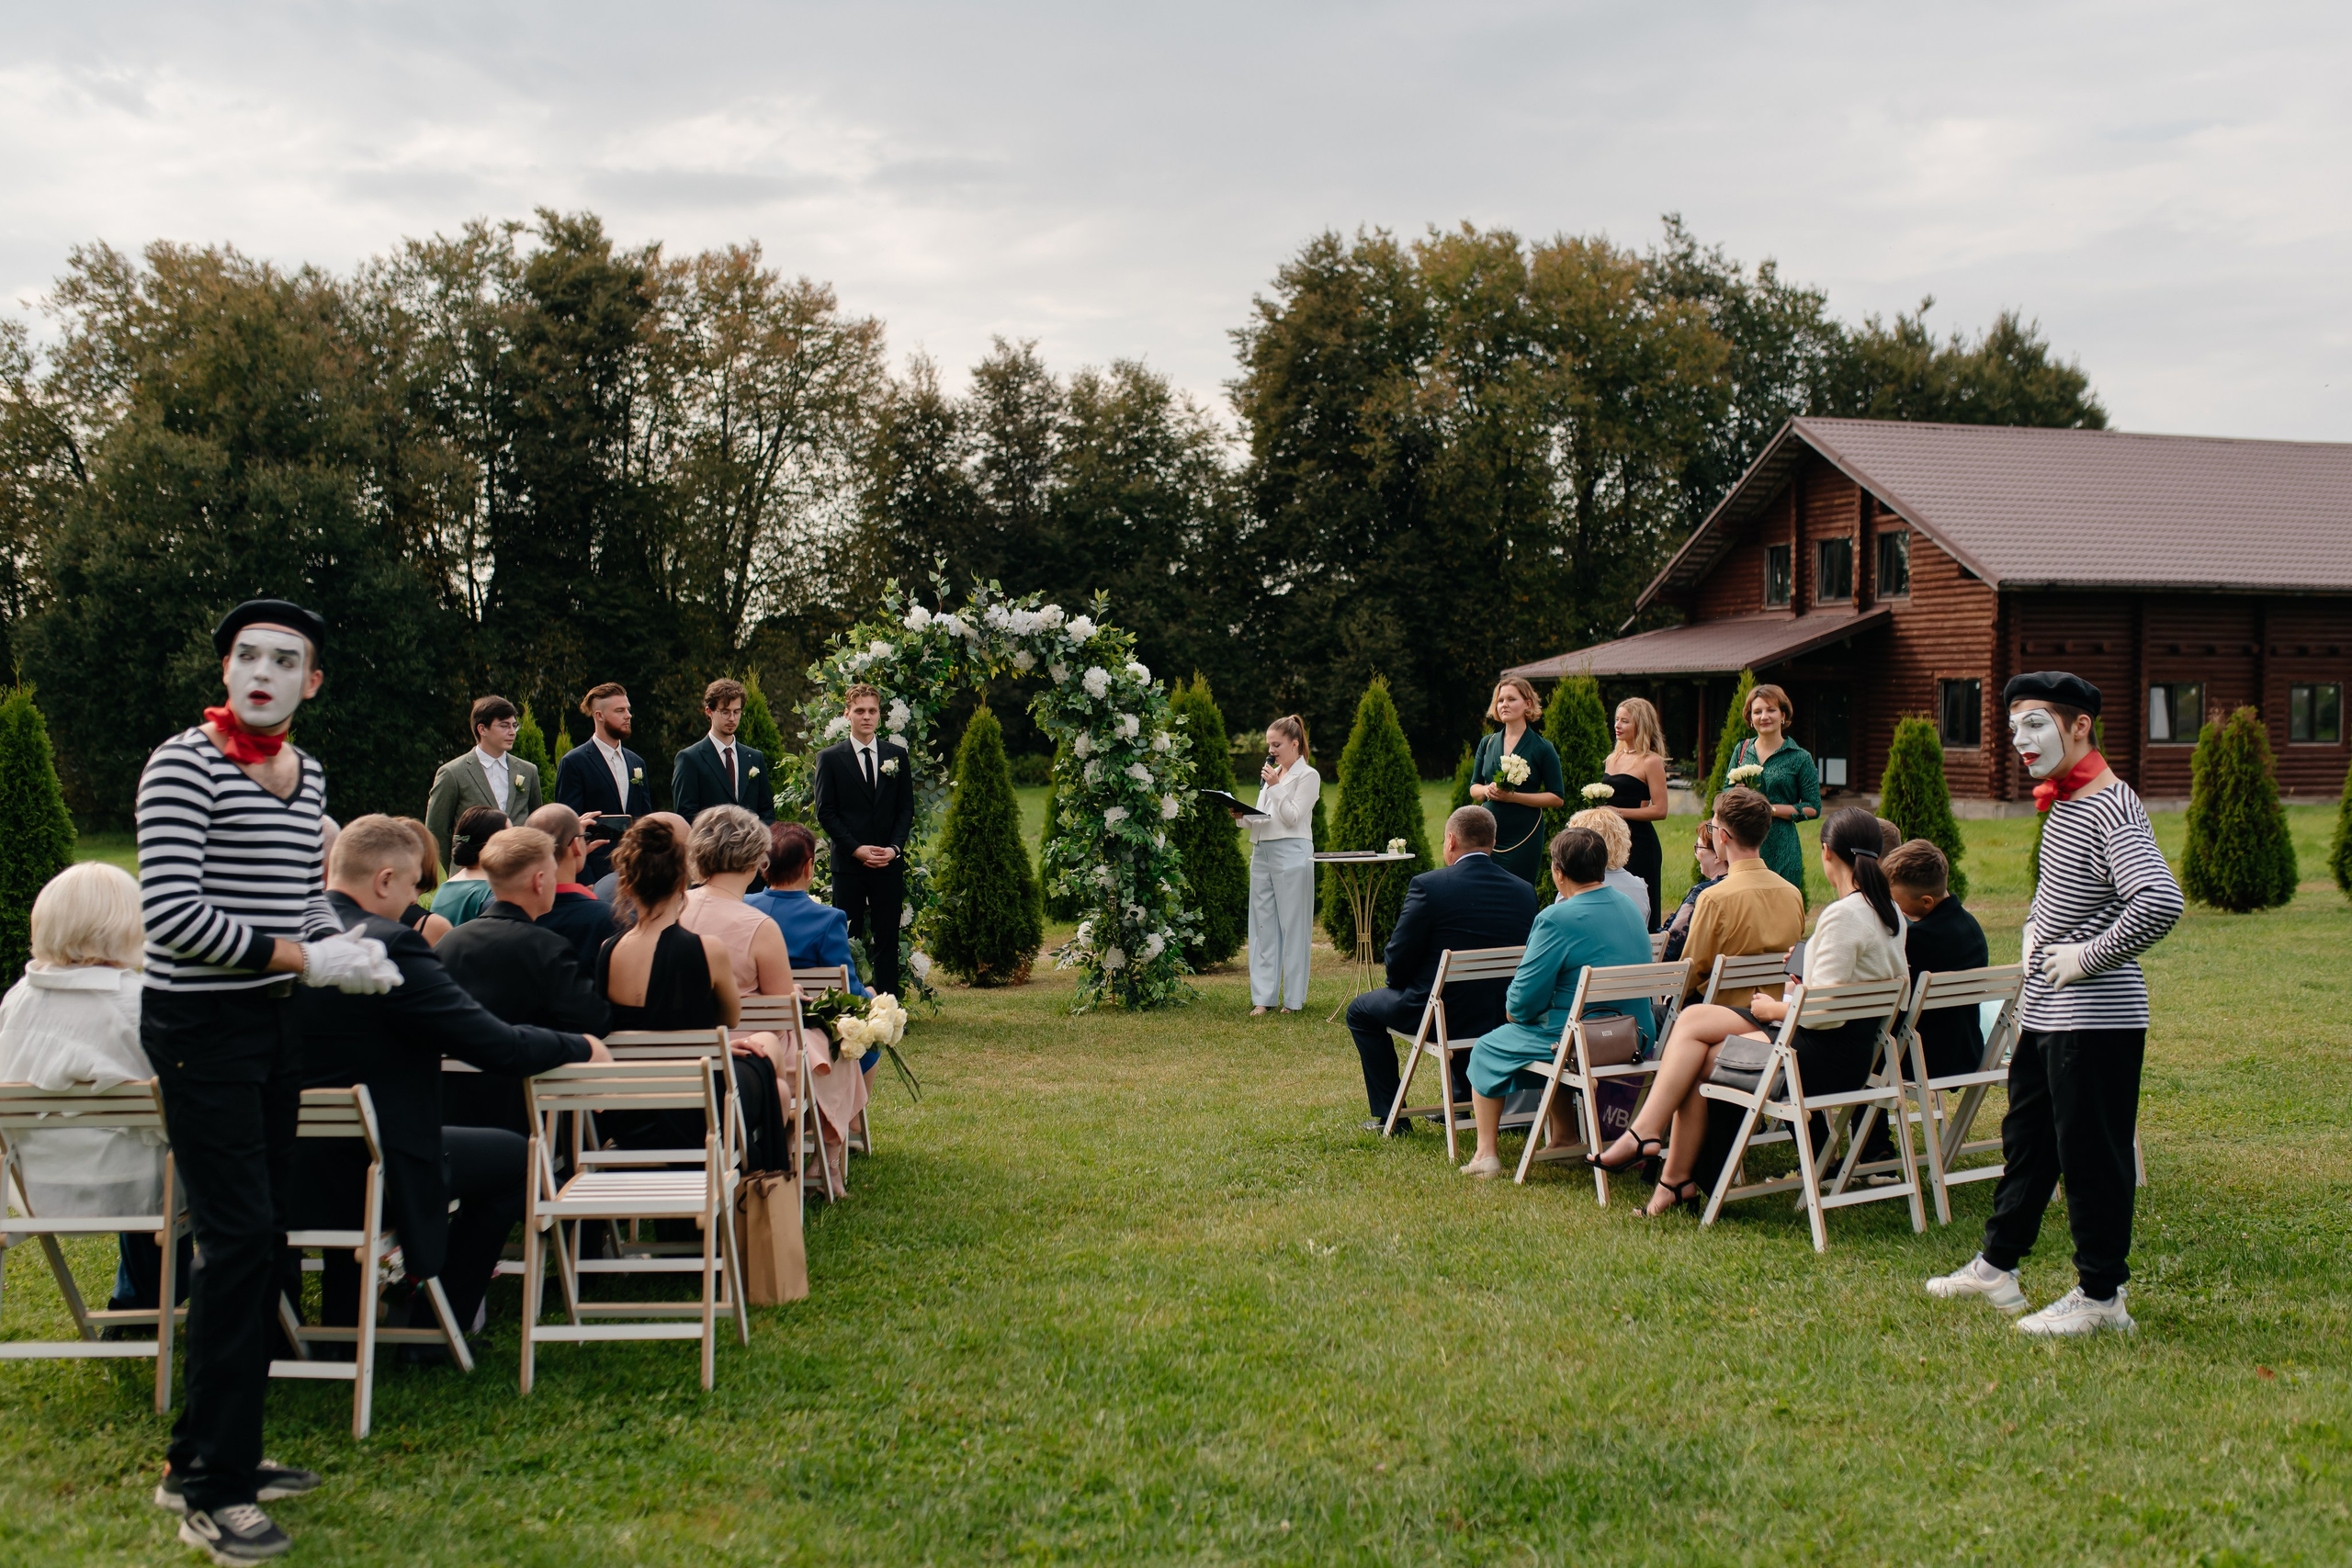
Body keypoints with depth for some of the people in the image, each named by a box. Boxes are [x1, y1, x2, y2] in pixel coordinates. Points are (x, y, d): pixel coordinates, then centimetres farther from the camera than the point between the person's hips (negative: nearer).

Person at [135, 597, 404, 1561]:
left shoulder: (307, 773, 10)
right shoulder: (183, 765, -13)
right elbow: (172, 915, -19)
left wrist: (349, 947, -1)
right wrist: (304, 959, -20)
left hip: (271, 1022, 8)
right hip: (198, 1025, -8)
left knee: (263, 1236, 11)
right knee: (239, 1236, -9)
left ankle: (218, 1452, 24)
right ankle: (208, 1490, 0)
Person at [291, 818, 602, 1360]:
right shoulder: (390, 947, -21)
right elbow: (501, 1048, -19)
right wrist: (581, 1047, 0)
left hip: (277, 1172, 7)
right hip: (365, 1178, -7)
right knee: (513, 1155, 12)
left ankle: (342, 1313, 43)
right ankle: (433, 1324, 20)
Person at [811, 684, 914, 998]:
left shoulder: (897, 755, 10)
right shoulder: (830, 758, 3)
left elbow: (906, 808, 9)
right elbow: (825, 812, -1)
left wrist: (894, 848, -6)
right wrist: (856, 849, -11)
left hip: (889, 863, 2)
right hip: (848, 863, -2)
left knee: (887, 938, 3)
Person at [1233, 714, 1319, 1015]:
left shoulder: (1308, 776, -2)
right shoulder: (1270, 774, 19)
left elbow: (1292, 818, -10)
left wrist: (1276, 786, -13)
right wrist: (1242, 817, 0)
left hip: (1291, 854, -7)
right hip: (1262, 852, 7)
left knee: (1292, 925, -3)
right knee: (1263, 925, 4)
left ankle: (1293, 998, 2)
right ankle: (1263, 998, 7)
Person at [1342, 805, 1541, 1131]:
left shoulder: (1427, 885, -16)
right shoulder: (1524, 892, -2)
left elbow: (1398, 960, -12)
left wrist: (1399, 985, 11)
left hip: (1441, 1014, -5)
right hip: (1502, 1016, 5)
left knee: (1361, 1010, 21)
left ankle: (1390, 1115, 21)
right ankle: (1464, 1101, 44)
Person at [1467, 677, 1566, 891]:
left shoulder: (1541, 748, -3)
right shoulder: (1487, 744, 10)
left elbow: (1557, 798, -4)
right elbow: (1473, 788, 16)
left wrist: (1513, 796, -14)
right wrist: (1487, 790, -8)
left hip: (1524, 838, -4)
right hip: (1489, 833, 4)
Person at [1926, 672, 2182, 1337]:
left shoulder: (2111, 809, -19)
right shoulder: (2060, 801, 11)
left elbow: (2160, 902, -34)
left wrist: (2089, 957, -23)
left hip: (2096, 1019, -10)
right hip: (2046, 1012, 10)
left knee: (2092, 1156, -1)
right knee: (2027, 1139, 19)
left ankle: (2101, 1296, 10)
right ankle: (1998, 1265, 31)